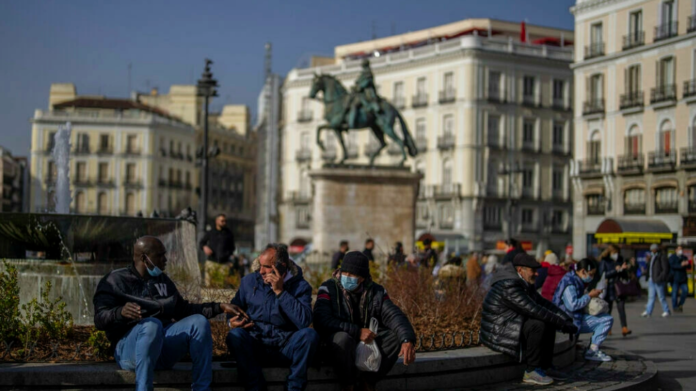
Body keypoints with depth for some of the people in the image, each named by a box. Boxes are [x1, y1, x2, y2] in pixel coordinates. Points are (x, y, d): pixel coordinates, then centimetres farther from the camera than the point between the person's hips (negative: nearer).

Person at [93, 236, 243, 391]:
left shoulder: (163, 280, 18)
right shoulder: (116, 280, -1)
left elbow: (184, 310, 25)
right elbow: (100, 319, -12)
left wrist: (220, 307, 16)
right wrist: (120, 312, -35)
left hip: (163, 347, 6)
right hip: (129, 348, -6)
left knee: (198, 321, -16)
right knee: (152, 324, -37)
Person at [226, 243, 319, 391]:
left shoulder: (300, 286, -3)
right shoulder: (249, 281, 5)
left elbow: (304, 321, -20)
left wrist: (280, 292, -19)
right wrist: (232, 322, -7)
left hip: (287, 349, -1)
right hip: (254, 348, 1)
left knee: (309, 334, -30)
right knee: (235, 335, -29)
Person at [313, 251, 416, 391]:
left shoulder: (376, 291, 1)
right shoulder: (329, 288, -9)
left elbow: (394, 316, -14)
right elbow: (321, 321, -23)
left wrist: (408, 340, -34)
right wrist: (357, 332, -30)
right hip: (337, 344, -4)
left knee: (396, 336, -19)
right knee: (343, 338, -37)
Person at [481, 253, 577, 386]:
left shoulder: (524, 284, 9)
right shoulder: (509, 285, -24)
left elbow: (543, 303, 10)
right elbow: (533, 310, -29)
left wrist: (567, 319, -3)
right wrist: (562, 324, -25)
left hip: (511, 327, 11)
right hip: (498, 333, -11)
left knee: (549, 325, 4)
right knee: (538, 325, -26)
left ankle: (542, 368, 2)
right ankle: (531, 372, -15)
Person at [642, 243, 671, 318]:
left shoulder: (662, 257, -11)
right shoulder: (652, 256, 15)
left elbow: (665, 269, -15)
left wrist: (660, 278, -20)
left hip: (658, 281, -8)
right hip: (651, 279, 8)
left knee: (661, 296, -1)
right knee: (651, 296, 6)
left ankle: (666, 311, 11)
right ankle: (648, 312, 4)